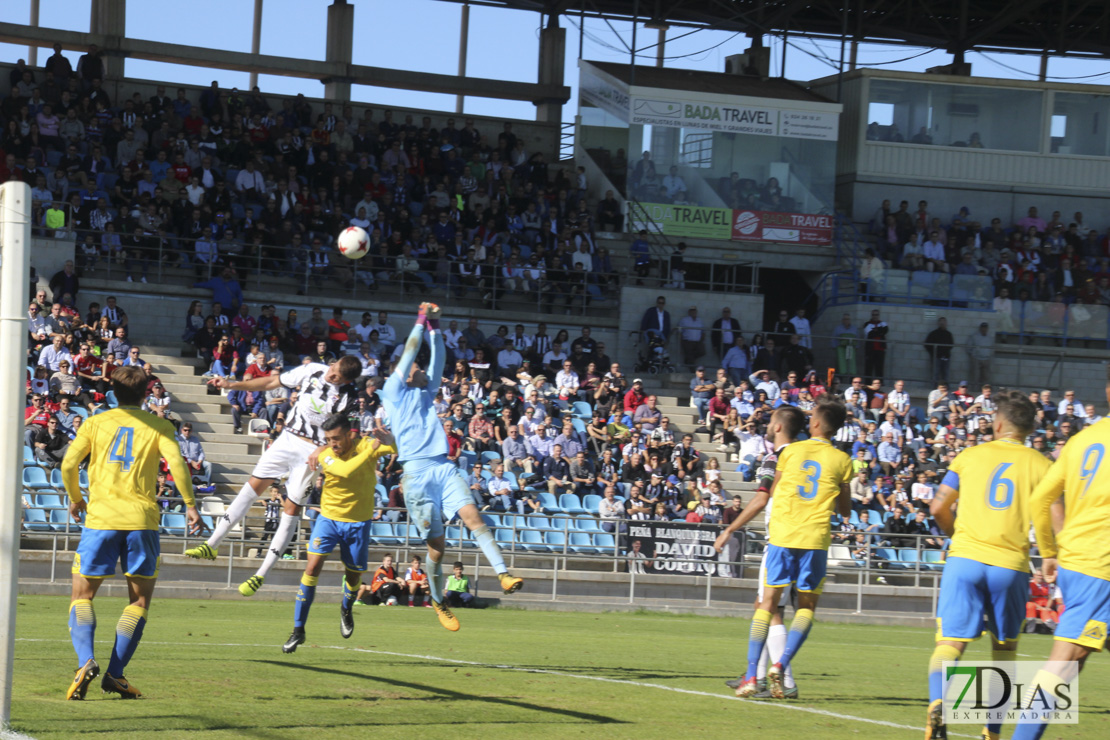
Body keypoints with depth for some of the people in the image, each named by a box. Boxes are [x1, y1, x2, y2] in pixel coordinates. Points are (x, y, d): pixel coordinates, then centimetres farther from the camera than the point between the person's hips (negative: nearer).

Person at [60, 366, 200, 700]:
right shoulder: (158, 427, 6)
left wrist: (75, 500, 17)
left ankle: (85, 661, -15)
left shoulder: (95, 423, 9)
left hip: (100, 519, 0)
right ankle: (115, 673, -1)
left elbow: (68, 465, 2)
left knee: (82, 595, 9)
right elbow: (177, 464, -8)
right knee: (140, 599, 11)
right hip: (142, 520, 0)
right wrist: (190, 505, 1)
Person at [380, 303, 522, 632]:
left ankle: (504, 574, -34)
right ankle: (438, 603, 12)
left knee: (472, 516, -19)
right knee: (436, 545, -5)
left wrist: (434, 327, 15)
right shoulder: (394, 392, 10)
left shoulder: (426, 393, 27)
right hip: (417, 472, -5)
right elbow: (409, 354, 5)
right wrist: (421, 321, 10)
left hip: (444, 467, 5)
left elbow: (438, 360, 21)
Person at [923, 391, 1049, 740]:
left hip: (964, 558, 0)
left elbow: (938, 509, 9)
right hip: (1010, 565, 0)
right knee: (1003, 648, 17)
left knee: (950, 642, -3)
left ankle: (937, 702, -32)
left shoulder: (970, 456, 9)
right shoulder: (1040, 465, 5)